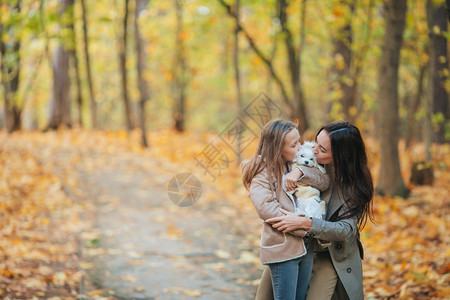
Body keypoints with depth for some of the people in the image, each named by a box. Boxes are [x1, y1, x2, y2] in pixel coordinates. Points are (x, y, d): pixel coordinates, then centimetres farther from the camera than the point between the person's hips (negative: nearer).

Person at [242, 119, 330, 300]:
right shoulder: (263, 172, -8)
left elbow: (325, 182, 2)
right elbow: (266, 209, -20)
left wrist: (300, 172, -18)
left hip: (305, 247, 6)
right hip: (282, 249, -6)